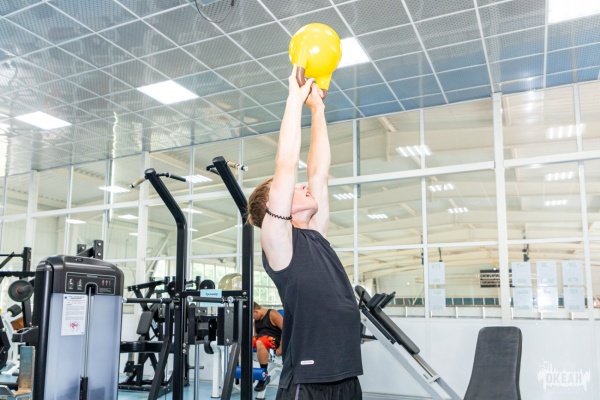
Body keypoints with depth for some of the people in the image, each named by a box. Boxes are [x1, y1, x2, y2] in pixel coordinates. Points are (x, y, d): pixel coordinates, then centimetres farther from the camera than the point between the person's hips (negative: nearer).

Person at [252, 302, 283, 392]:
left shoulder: (272, 314, -7)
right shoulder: (256, 320, 16)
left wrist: (280, 347, -16)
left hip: (274, 339, -8)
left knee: (259, 343, -39)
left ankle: (265, 375, -28)